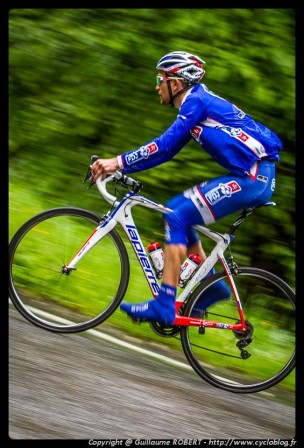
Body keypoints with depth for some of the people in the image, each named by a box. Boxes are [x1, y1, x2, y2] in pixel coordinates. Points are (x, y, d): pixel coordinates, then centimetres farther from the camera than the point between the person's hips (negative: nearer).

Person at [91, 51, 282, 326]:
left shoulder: (196, 100, -9)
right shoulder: (196, 103, 20)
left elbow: (165, 145, -17)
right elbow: (166, 148, 19)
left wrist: (119, 163, -16)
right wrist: (117, 165, 12)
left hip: (254, 177, -10)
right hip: (252, 177, 10)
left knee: (177, 216, -13)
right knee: (177, 209, 13)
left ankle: (164, 306, -15)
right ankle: (211, 284, 16)